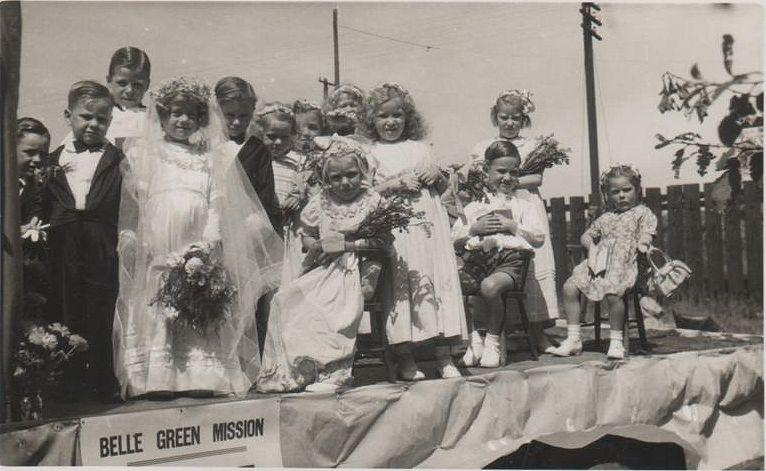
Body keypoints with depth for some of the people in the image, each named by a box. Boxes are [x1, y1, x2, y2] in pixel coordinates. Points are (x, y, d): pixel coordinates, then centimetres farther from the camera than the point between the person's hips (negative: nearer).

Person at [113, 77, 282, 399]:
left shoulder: (212, 158, 16)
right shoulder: (142, 154, 13)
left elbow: (217, 203, 7)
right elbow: (131, 203, 7)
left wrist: (210, 243, -6)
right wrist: (135, 240, -6)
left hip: (200, 249, 1)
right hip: (155, 253, -1)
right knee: (154, 312, -7)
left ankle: (203, 377, -4)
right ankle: (155, 377, -4)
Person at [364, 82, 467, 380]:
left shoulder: (420, 148, 19)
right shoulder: (371, 153, 7)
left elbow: (442, 188, 24)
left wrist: (437, 175, 3)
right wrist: (397, 183, -11)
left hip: (429, 221, 4)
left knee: (441, 279, 0)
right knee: (401, 283, -7)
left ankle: (445, 357, 6)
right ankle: (405, 359, 2)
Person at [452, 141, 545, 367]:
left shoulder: (523, 205, 18)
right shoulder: (473, 206, 21)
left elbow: (539, 238, 4)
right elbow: (453, 241, 12)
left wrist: (512, 226, -4)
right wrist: (475, 229, -3)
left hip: (509, 260, -3)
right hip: (475, 261, 3)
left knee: (490, 286, -36)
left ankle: (494, 341, -11)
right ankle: (474, 338, -5)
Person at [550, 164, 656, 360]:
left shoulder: (643, 213, 12)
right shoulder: (606, 218, 26)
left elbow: (646, 233, 0)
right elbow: (586, 235, 29)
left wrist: (642, 244, -19)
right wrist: (591, 245, 9)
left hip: (623, 264, -6)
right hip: (599, 263, 6)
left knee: (612, 293, -35)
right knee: (570, 287, -13)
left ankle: (616, 342, -19)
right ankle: (573, 339, -8)